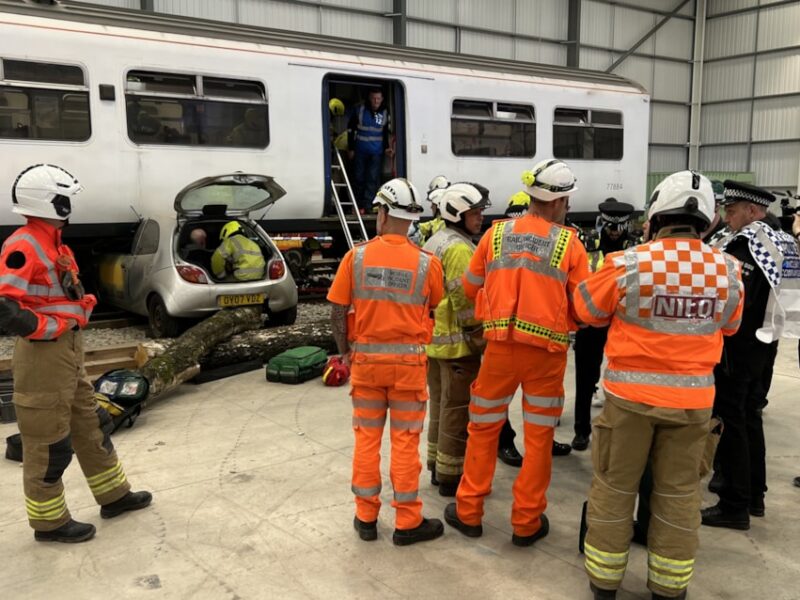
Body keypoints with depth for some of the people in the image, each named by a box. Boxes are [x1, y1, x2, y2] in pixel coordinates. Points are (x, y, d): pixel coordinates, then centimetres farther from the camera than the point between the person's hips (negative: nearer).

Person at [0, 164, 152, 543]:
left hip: (69, 351, 10)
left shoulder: (54, 244, 13)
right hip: (44, 357, -10)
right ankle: (49, 521, 17)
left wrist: (82, 308, 8)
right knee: (47, 443, 3)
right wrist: (52, 328, -19)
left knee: (91, 427, 18)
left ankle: (114, 495, 31)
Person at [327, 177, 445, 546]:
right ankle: (407, 522, 16)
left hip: (365, 359, 1)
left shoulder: (357, 256, -7)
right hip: (408, 362, -1)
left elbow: (338, 311, -5)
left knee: (367, 438, 13)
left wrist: (345, 352, 7)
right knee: (405, 442, 7)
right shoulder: (427, 263, -8)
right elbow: (436, 310, 0)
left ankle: (366, 517, 23)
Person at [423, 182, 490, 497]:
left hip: (433, 338, 10)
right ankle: (451, 475, 8)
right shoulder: (459, 247, -17)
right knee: (458, 410, 0)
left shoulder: (433, 242, 14)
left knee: (440, 405, 18)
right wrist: (479, 338, -14)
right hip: (458, 343, -10)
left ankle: (437, 465, 28)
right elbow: (466, 301, -22)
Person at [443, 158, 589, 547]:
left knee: (482, 428, 15)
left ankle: (469, 512, 26)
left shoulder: (496, 234, 0)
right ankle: (527, 522, 22)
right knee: (539, 437, 12)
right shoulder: (569, 243, -6)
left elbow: (470, 289, 9)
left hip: (501, 346, 2)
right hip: (546, 351, -1)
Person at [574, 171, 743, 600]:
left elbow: (587, 311, 0)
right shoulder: (727, 270, -6)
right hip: (693, 397, 2)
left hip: (631, 393, -2)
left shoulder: (627, 264, -15)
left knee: (614, 487, 13)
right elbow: (727, 327, 11)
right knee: (678, 493, 16)